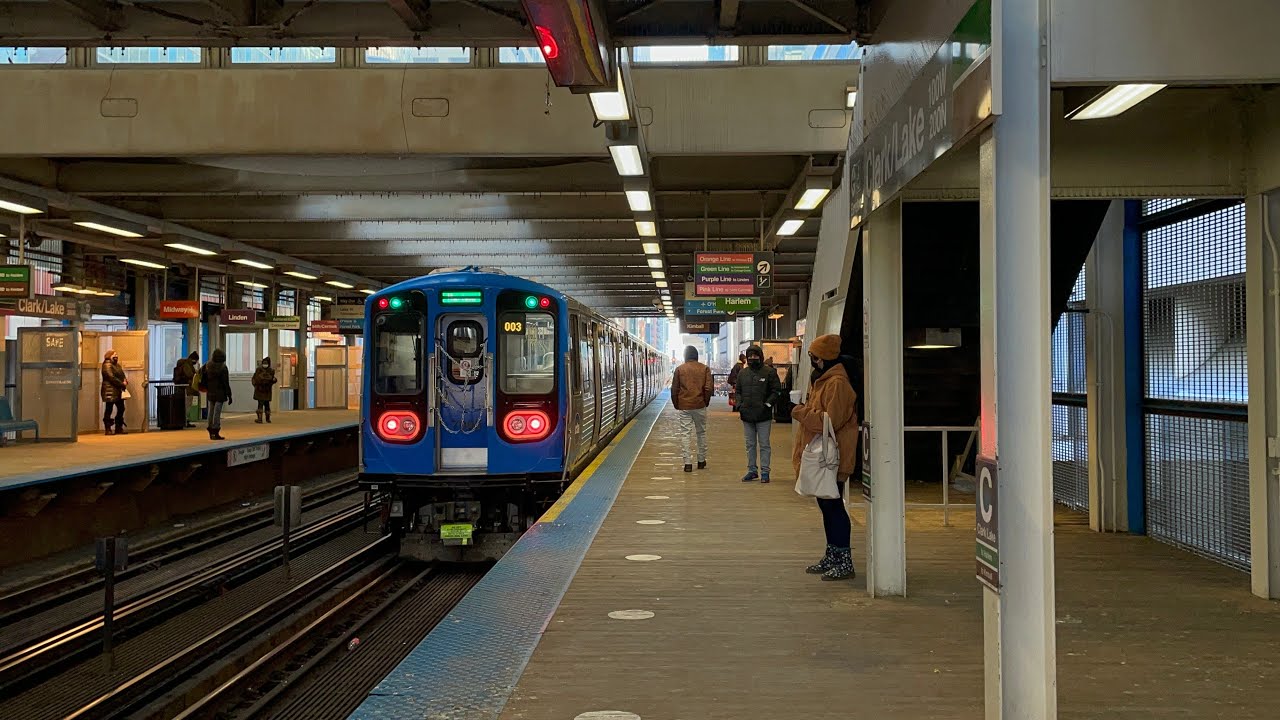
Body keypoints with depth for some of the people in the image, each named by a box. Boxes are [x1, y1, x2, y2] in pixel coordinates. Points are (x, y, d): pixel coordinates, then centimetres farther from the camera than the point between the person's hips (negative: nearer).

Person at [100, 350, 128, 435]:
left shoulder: (117, 365, 19)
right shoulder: (107, 365, -9)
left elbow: (122, 375, 20)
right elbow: (111, 378, -18)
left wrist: (125, 380, -4)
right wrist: (122, 384, -17)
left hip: (118, 391, 9)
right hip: (110, 391, -9)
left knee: (121, 409, 8)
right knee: (109, 409, -3)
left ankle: (119, 428, 16)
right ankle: (108, 429, 0)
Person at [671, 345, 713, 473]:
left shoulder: (679, 369, 0)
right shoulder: (704, 369, 1)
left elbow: (674, 389, 0)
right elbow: (708, 388, -5)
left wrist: (676, 404, 11)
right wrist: (706, 402, 9)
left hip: (684, 406, -1)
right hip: (700, 405, 1)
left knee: (685, 434, 0)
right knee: (701, 432, 15)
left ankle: (688, 463, -6)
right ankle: (701, 460, 21)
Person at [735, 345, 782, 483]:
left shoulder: (769, 372, -3)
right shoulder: (742, 373, 11)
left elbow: (777, 391, -3)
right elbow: (738, 392, 18)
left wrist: (767, 404, -12)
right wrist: (739, 407, 5)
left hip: (763, 415, -5)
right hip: (747, 415, 5)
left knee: (764, 444, 0)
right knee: (750, 445, 11)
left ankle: (765, 471, 5)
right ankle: (752, 470, 19)